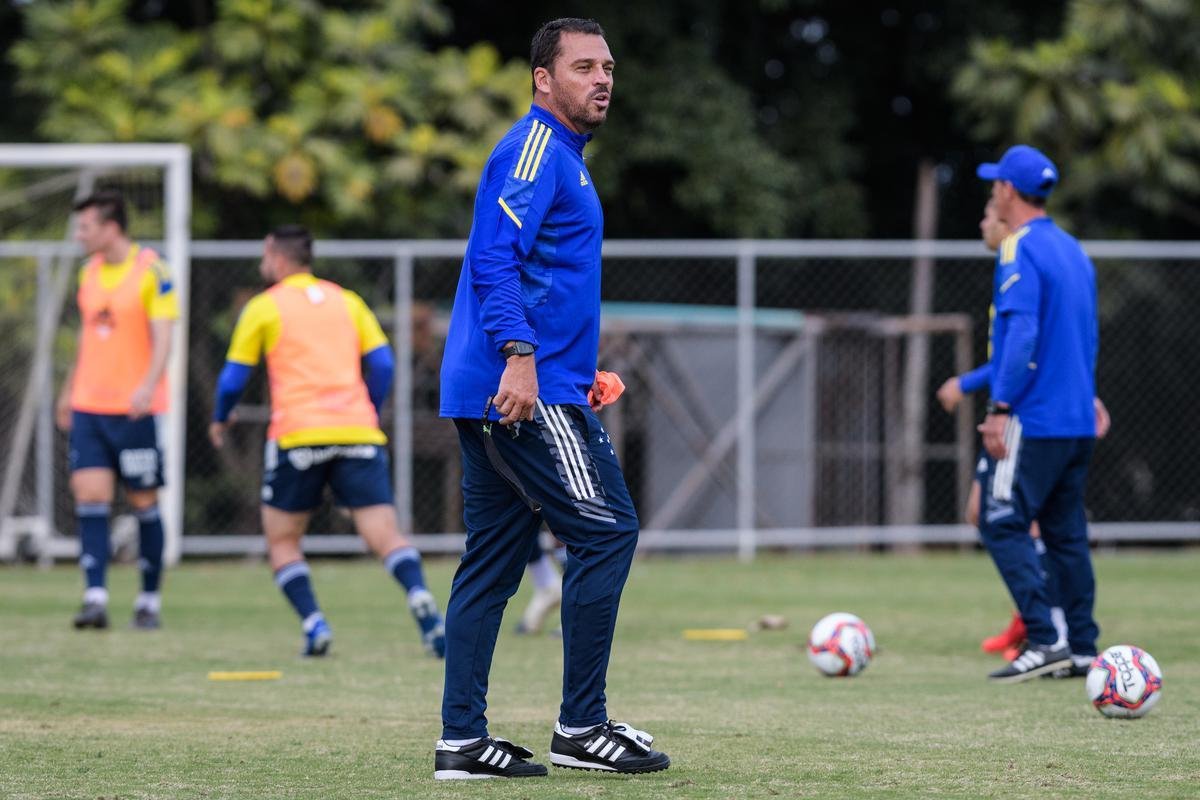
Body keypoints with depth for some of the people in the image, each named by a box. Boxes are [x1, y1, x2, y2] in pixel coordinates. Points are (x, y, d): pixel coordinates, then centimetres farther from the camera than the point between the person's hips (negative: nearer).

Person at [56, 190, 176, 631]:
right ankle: (95, 598, -12)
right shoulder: (90, 272, 11)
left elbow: (162, 339, -14)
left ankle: (150, 601, 15)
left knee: (143, 503, 3)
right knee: (90, 496, -8)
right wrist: (69, 391, 26)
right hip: (88, 408, 5)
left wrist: (148, 386, -29)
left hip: (135, 410, -5)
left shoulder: (152, 271, -9)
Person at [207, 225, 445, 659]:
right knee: (385, 535, -5)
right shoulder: (348, 301, 17)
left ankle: (313, 624, -5)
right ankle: (420, 598, -33)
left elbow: (234, 377, 9)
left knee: (282, 539, 12)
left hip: (297, 435, -3)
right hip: (357, 434, 3)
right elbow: (382, 364, 11)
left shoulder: (264, 307, 7)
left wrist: (220, 419, 27)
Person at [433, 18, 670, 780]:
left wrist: (576, 373, 28)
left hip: (490, 395, 10)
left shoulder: (560, 155, 23)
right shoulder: (534, 149, -9)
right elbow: (496, 259, -20)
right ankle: (581, 726, -5)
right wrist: (519, 354, -28)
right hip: (527, 391, -10)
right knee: (606, 531, -8)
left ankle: (463, 739, 7)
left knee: (493, 560, 8)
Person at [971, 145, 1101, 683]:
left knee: (1002, 525, -7)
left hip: (1032, 418, -9)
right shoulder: (1074, 250, 16)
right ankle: (1082, 647, 9)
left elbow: (1021, 334, -20)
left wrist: (1000, 407, -20)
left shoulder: (1020, 250, -11)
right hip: (1078, 421, 9)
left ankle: (1044, 641, -16)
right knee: (1066, 532, 11)